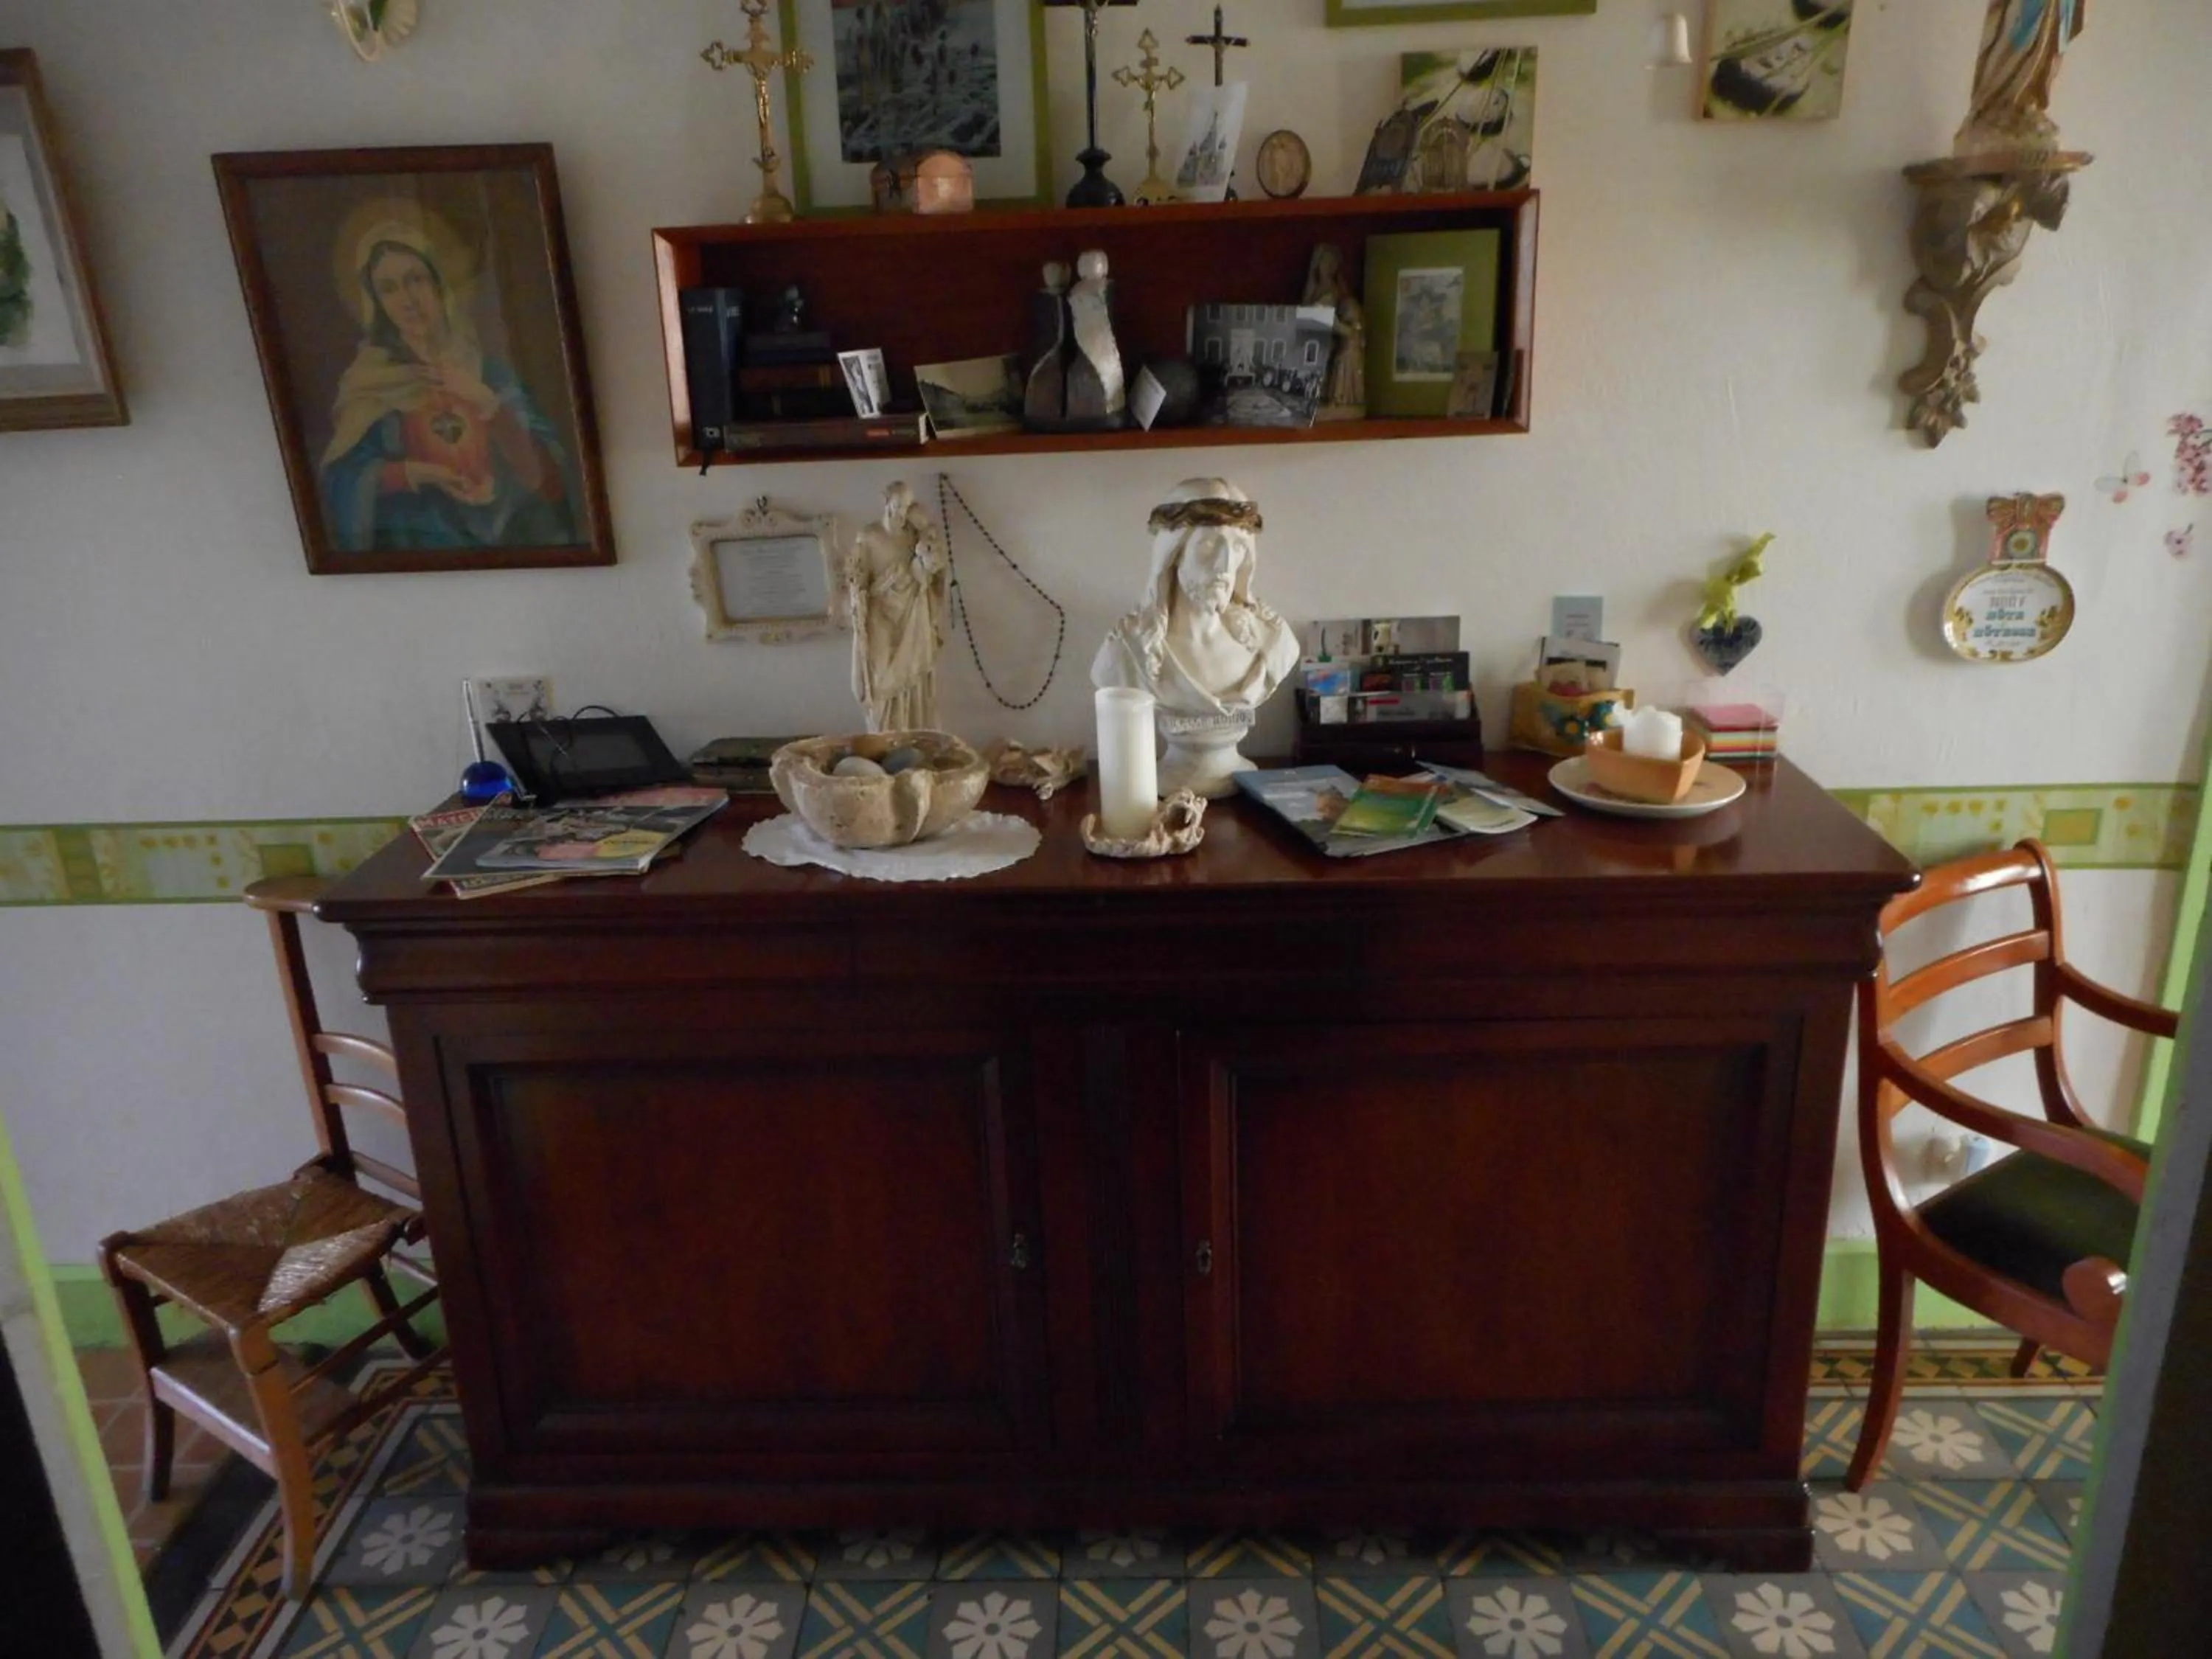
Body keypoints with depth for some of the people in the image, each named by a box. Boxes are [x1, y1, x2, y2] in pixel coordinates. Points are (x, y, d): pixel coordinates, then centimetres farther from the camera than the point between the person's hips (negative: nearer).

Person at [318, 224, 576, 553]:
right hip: (412, 543, -2)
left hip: (504, 534, 2)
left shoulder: (488, 371, 7)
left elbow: (542, 470, -2)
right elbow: (344, 481, -4)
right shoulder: (368, 381, 4)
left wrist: (486, 402, -11)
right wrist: (416, 472, -17)